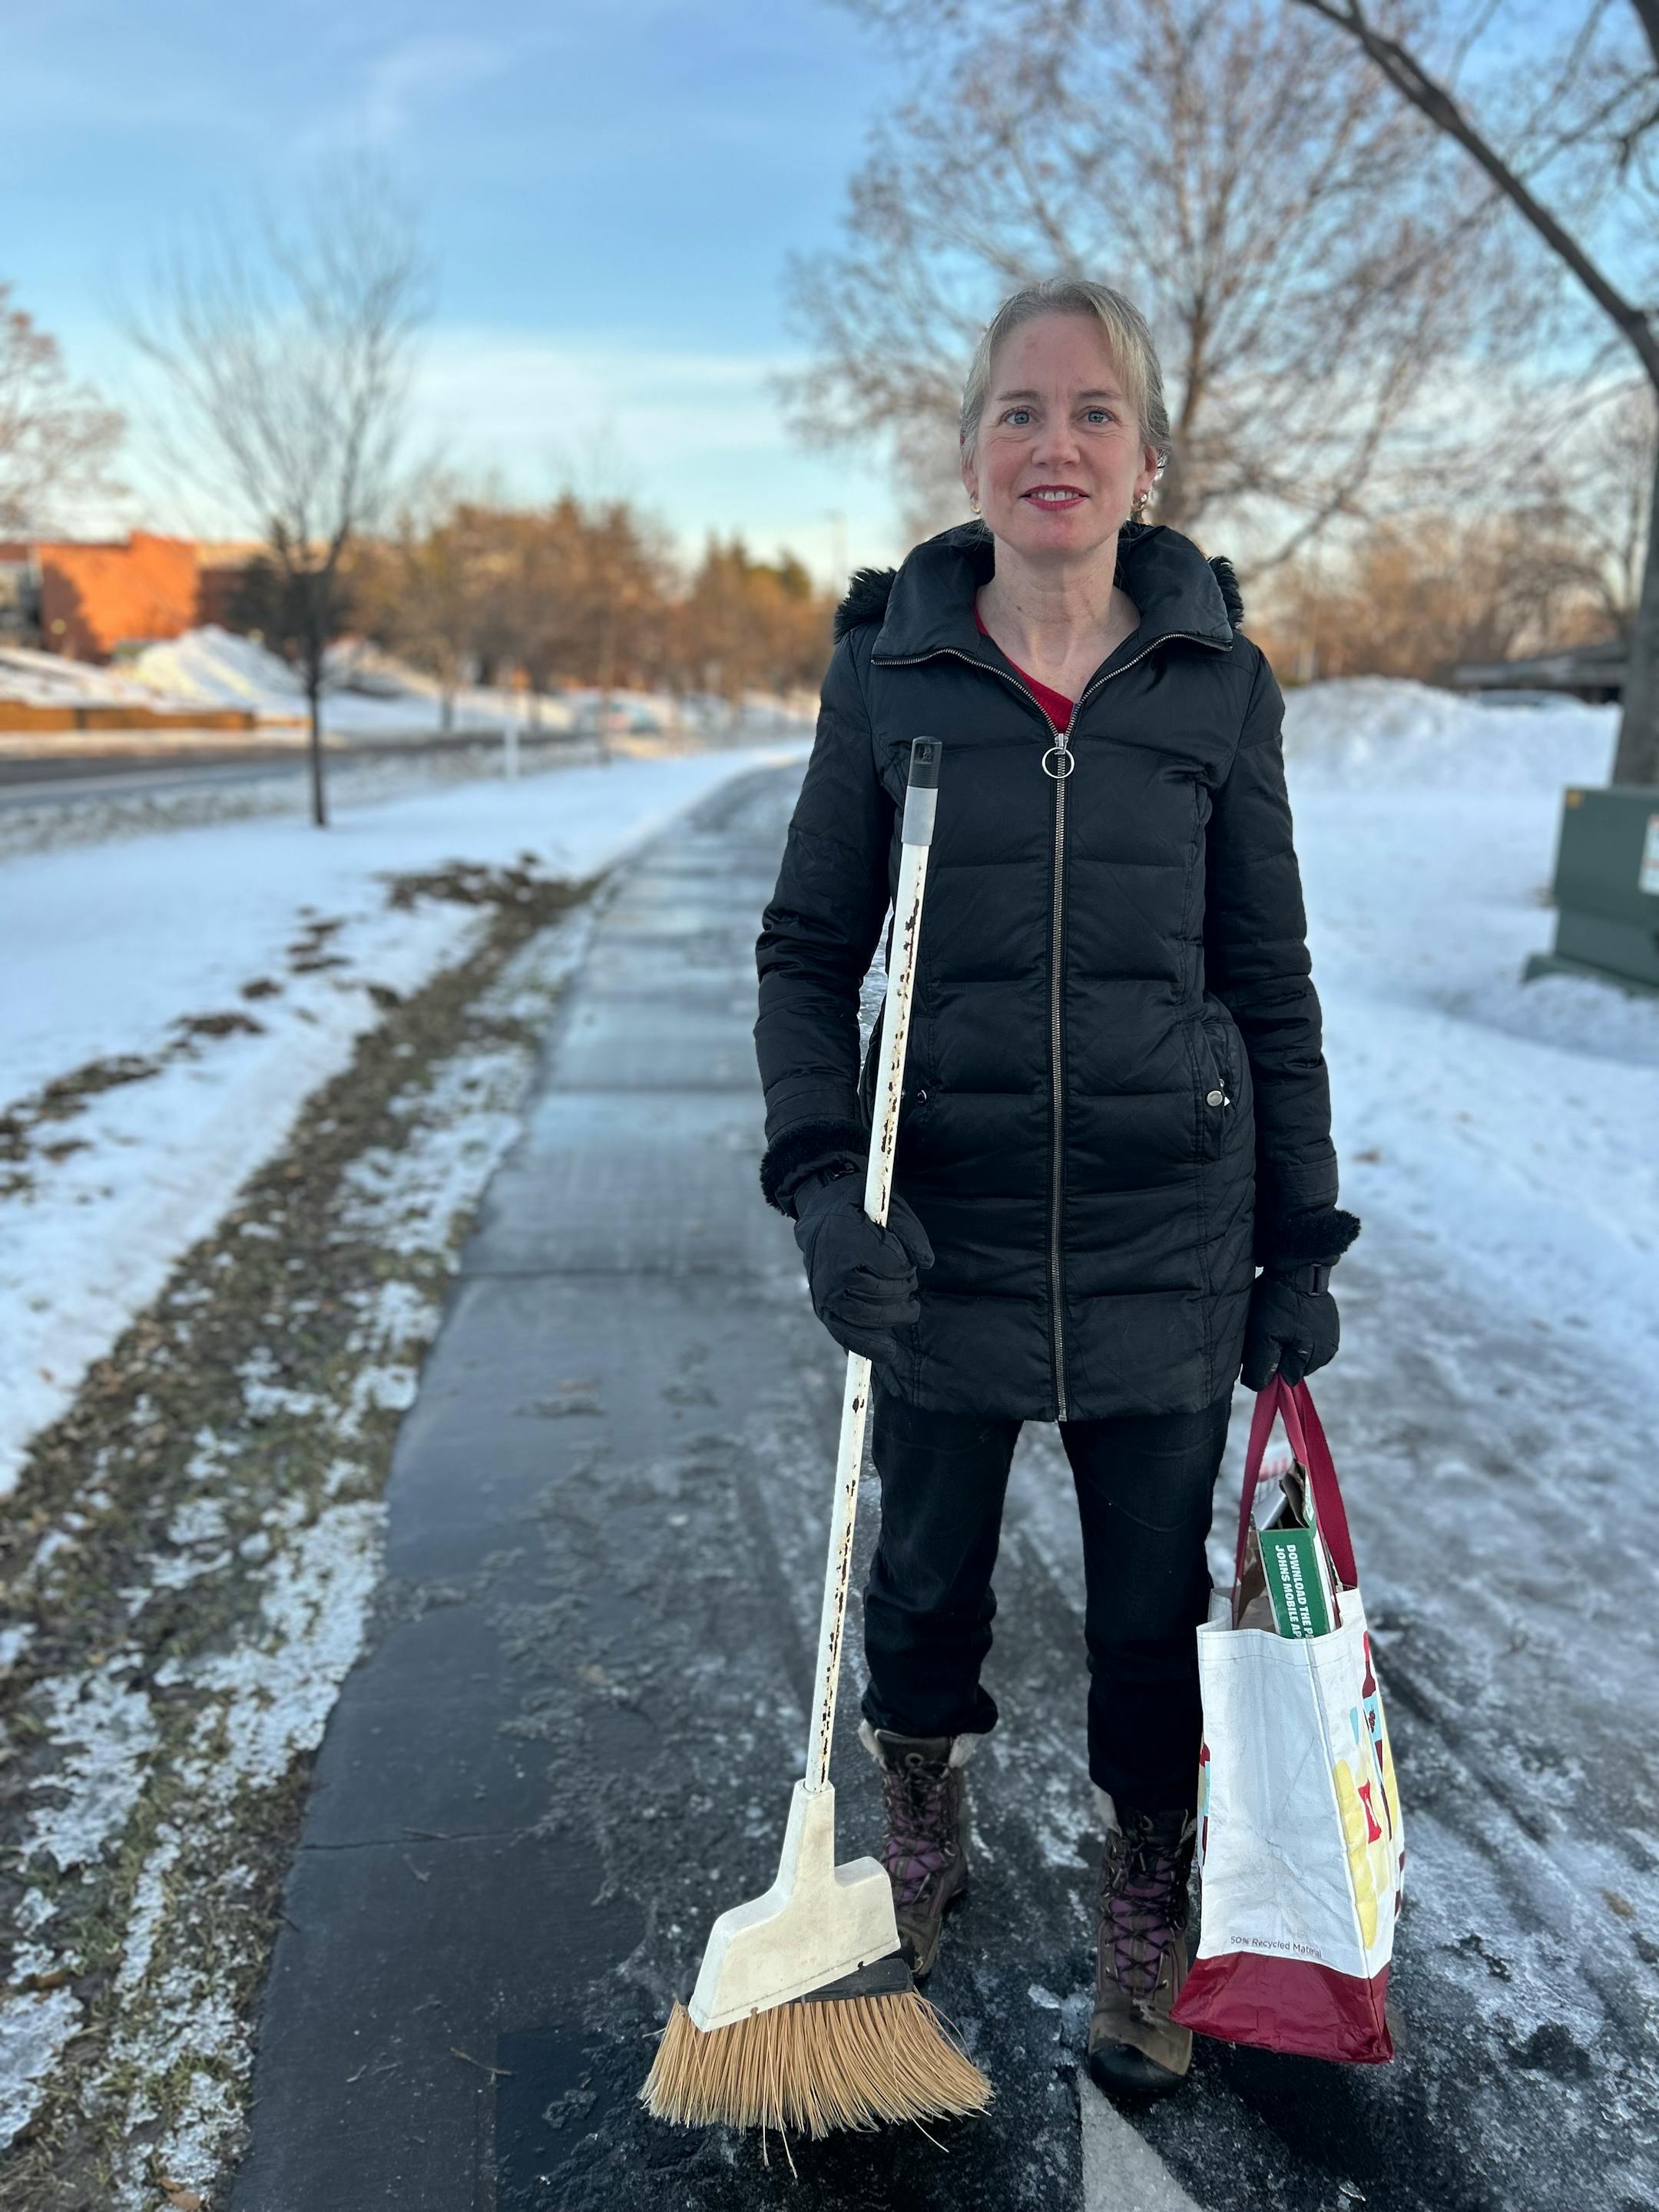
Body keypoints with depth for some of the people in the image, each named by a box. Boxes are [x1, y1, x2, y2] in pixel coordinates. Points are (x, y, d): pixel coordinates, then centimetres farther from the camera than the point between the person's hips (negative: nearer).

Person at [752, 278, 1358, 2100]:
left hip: (1163, 1235, 0)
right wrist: (823, 1179, -13)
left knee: (1156, 1609, 12)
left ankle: (1146, 1921, 39)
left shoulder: (1216, 683, 0)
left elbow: (1269, 985, 4)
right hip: (941, 1232, 0)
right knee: (924, 1579, 17)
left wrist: (1301, 1245, 3)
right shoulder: (890, 671, -1)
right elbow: (807, 948, 1)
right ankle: (919, 1842, 48)